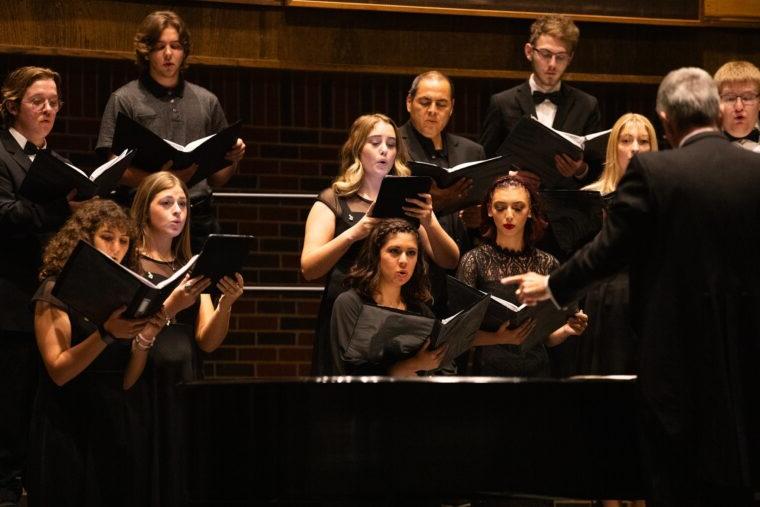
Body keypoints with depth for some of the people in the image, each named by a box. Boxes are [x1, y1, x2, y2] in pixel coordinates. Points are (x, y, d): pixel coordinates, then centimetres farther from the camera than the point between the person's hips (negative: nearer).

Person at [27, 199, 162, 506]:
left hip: (119, 423, 5)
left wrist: (144, 339, -11)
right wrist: (107, 334, -24)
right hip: (70, 428, -5)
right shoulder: (56, 291, -4)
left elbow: (128, 380, 6)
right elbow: (58, 371, -14)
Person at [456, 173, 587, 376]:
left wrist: (566, 330, -5)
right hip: (490, 369, -1)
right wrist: (499, 338, -17)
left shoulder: (547, 264, 7)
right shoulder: (474, 261, 0)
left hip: (537, 369, 1)